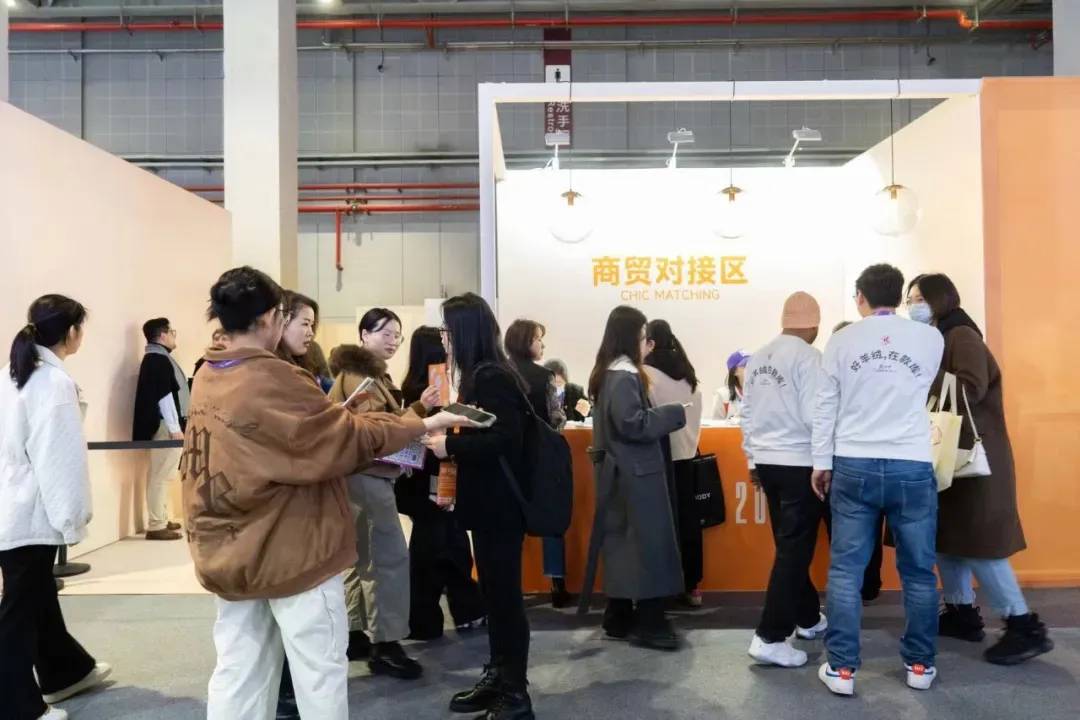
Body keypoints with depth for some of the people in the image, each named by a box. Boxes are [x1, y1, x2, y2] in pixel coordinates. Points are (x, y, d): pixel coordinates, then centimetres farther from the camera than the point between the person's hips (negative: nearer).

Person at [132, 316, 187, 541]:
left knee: (162, 474, 15)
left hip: (165, 425, 11)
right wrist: (175, 428, -20)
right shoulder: (159, 359, -13)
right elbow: (164, 396, -19)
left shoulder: (157, 358, 18)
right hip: (166, 426, -11)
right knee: (161, 475, -8)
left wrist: (175, 425, 23)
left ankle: (162, 520, 23)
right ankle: (156, 526, -6)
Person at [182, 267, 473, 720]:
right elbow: (348, 435, -16)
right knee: (319, 672, 7)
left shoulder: (206, 381, 5)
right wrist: (423, 425, -6)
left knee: (238, 674, 14)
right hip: (290, 549, -8)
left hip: (231, 550, 8)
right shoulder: (273, 379, -20)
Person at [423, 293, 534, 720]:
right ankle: (497, 678, 29)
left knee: (504, 594, -1)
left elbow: (506, 440, -25)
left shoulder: (492, 378, -17)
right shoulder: (479, 376, 12)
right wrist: (446, 438, 4)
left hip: (501, 504, -10)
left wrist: (450, 446, -19)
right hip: (488, 501, 10)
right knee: (493, 593, 17)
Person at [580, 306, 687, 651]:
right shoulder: (624, 376, -17)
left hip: (621, 472, 10)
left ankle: (619, 618, 19)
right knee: (647, 544, -4)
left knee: (623, 542, 12)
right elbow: (633, 424, -24)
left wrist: (663, 415, 10)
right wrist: (674, 413, -14)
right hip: (635, 474, -10)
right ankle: (648, 623, 3)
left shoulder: (610, 373, 14)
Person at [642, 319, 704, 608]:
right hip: (685, 453, 6)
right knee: (688, 517, 9)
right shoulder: (687, 374, 9)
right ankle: (691, 586, 17)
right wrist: (690, 442, 17)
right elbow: (696, 413, 12)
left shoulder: (648, 374, -13)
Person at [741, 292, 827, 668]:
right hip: (800, 463, -7)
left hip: (766, 461, 7)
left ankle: (808, 618, 35)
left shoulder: (758, 358, 7)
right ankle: (770, 638, 0)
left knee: (789, 546, 19)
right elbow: (814, 415, -18)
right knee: (795, 550, -1)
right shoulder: (808, 356, -13)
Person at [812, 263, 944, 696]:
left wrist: (821, 463, 11)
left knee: (845, 570, 5)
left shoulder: (841, 341, 1)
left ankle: (842, 668, 8)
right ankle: (919, 665, 22)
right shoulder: (931, 339, 2)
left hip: (854, 466, 0)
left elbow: (825, 406, 3)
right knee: (918, 571, 12)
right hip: (913, 468, 1)